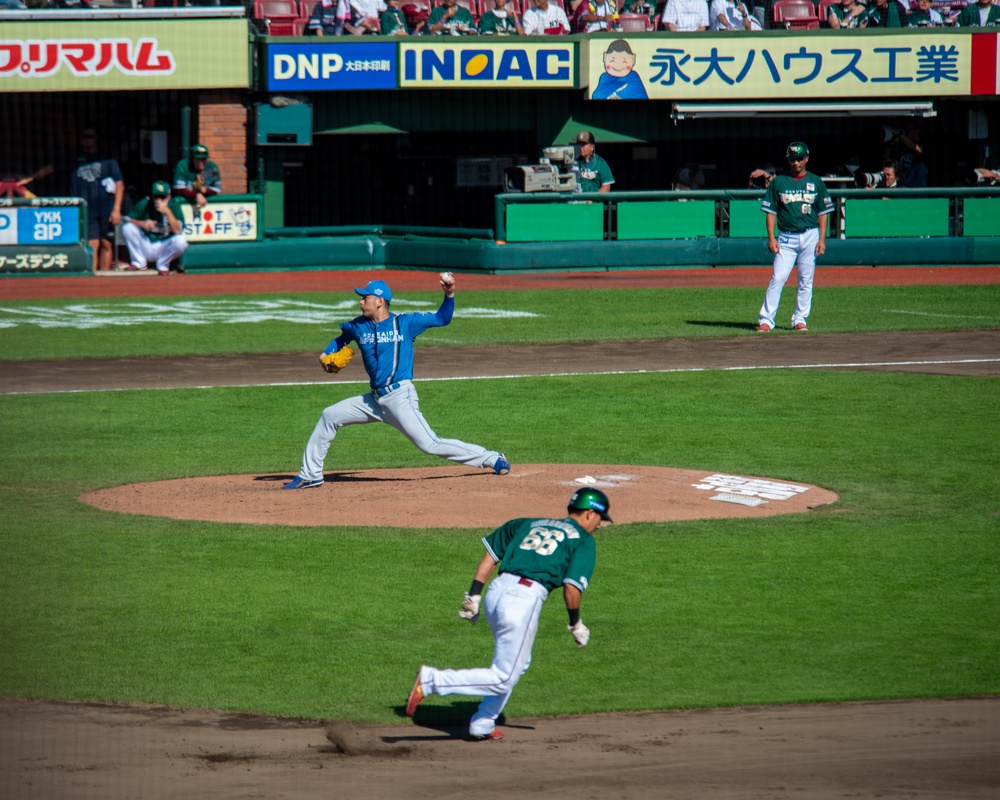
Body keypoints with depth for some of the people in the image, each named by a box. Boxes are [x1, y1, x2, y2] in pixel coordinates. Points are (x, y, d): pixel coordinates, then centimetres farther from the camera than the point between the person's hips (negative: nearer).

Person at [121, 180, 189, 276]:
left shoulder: (174, 206, -11)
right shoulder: (144, 204, -8)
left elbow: (177, 230, -23)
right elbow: (127, 220, -10)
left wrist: (167, 212, -33)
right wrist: (142, 223, -28)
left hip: (164, 248, -2)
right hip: (146, 248, 2)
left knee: (180, 241, -31)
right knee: (127, 227, -19)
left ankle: (163, 266, -4)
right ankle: (139, 263, -3)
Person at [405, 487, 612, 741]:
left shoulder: (529, 524, 24)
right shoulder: (583, 540, 7)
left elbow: (490, 555, 19)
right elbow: (571, 587, -5)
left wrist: (473, 596, 19)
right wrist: (576, 624, 9)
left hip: (495, 592, 7)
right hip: (524, 599, -7)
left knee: (517, 663, 28)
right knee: (503, 679, 0)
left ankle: (482, 725, 25)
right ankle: (432, 681, -14)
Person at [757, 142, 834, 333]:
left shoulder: (816, 183, 7)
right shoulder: (778, 182, 5)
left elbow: (823, 213, 8)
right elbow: (771, 211, 4)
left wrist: (822, 239, -2)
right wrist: (771, 238, -6)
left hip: (810, 236, 1)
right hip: (786, 237, -1)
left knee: (806, 281, 3)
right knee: (777, 278, -9)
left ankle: (800, 319, 11)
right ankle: (766, 319, -9)